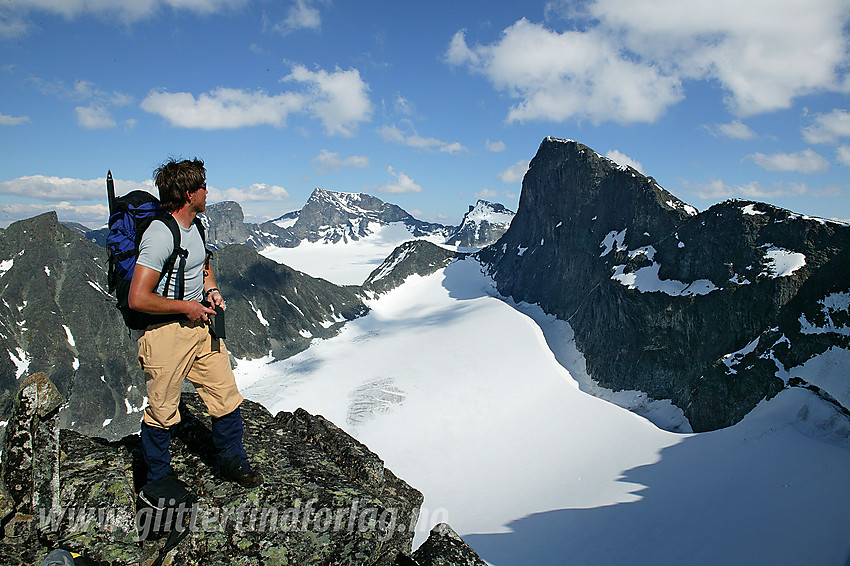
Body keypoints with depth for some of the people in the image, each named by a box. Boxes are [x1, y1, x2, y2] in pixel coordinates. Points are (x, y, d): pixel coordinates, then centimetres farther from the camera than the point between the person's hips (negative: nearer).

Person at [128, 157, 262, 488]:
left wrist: (210, 290, 8)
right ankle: (157, 479, 28)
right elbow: (138, 299, -24)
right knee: (162, 412, 7)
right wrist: (186, 307, -14)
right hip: (166, 332, -8)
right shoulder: (160, 236, -21)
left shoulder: (194, 226, 9)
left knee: (227, 398, 10)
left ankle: (231, 462, 30)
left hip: (200, 325, 8)